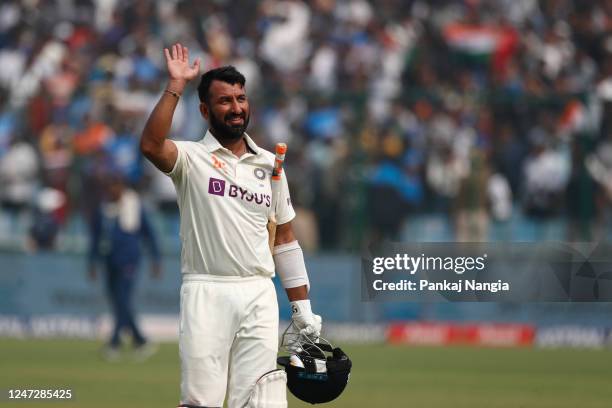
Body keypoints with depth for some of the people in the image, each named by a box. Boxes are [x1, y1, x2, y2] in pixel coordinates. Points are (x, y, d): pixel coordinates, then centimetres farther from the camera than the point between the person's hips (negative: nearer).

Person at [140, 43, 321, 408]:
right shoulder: (192, 158, 1)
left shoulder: (269, 164, 14)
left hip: (259, 296, 4)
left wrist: (302, 308, 13)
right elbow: (151, 146, -22)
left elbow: (284, 240, 17)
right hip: (207, 294, -3)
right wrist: (176, 86, -23)